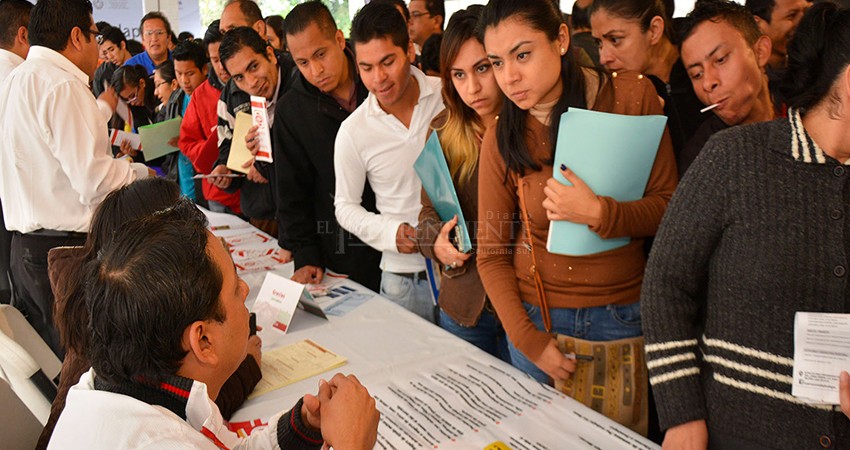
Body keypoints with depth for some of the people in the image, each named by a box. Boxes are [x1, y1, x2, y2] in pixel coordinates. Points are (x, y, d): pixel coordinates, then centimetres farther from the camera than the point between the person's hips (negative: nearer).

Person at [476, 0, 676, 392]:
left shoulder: (632, 95, -9)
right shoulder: (501, 139, -7)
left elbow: (669, 206, -6)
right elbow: (491, 256, -2)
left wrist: (599, 214, -25)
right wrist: (527, 339, -11)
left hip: (624, 316, 0)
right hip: (537, 317, 1)